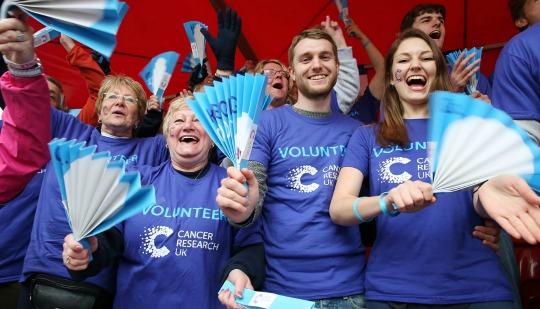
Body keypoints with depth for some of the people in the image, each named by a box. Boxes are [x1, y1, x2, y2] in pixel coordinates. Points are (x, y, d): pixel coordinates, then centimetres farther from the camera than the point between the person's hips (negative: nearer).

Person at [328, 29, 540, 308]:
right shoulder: (367, 136, 5)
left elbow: (478, 202, -5)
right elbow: (338, 209, -7)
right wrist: (388, 202, -28)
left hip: (476, 285, 1)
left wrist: (489, 191, -30)